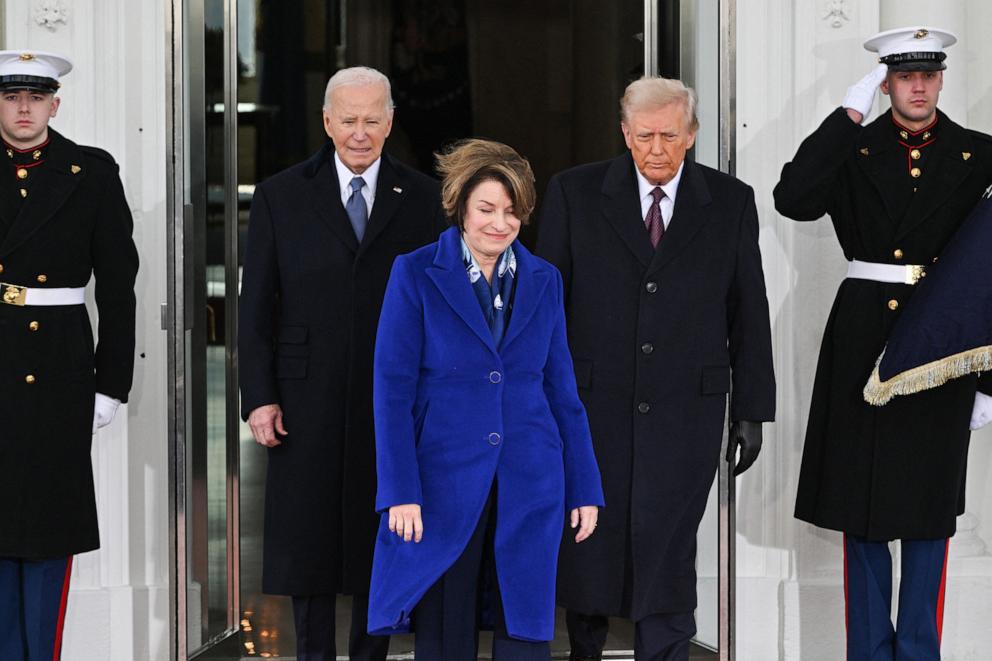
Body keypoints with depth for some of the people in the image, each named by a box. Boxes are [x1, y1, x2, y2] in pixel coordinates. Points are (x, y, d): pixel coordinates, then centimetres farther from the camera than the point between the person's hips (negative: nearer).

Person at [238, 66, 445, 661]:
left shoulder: (423, 199, 5)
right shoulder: (280, 197, 5)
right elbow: (256, 308, 4)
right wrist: (259, 397, -4)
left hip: (395, 403, 0)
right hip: (308, 401, 0)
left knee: (382, 541, 6)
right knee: (308, 541, 5)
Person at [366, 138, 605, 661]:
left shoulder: (543, 280, 8)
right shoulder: (415, 274, -2)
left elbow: (561, 387, 11)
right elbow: (392, 388, -5)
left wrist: (584, 489, 8)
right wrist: (400, 493, -12)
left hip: (529, 483, 3)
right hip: (445, 481, -2)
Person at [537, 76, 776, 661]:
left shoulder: (731, 202, 3)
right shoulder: (575, 193, 1)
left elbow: (749, 312, 5)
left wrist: (752, 410, 3)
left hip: (686, 410, 0)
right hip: (592, 406, 1)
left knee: (667, 555, 0)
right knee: (587, 545, 10)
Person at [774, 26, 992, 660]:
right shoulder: (854, 149, 3)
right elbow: (793, 200, -15)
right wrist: (848, 115, -14)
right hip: (864, 338, 0)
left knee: (930, 501, 6)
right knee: (862, 498, 5)